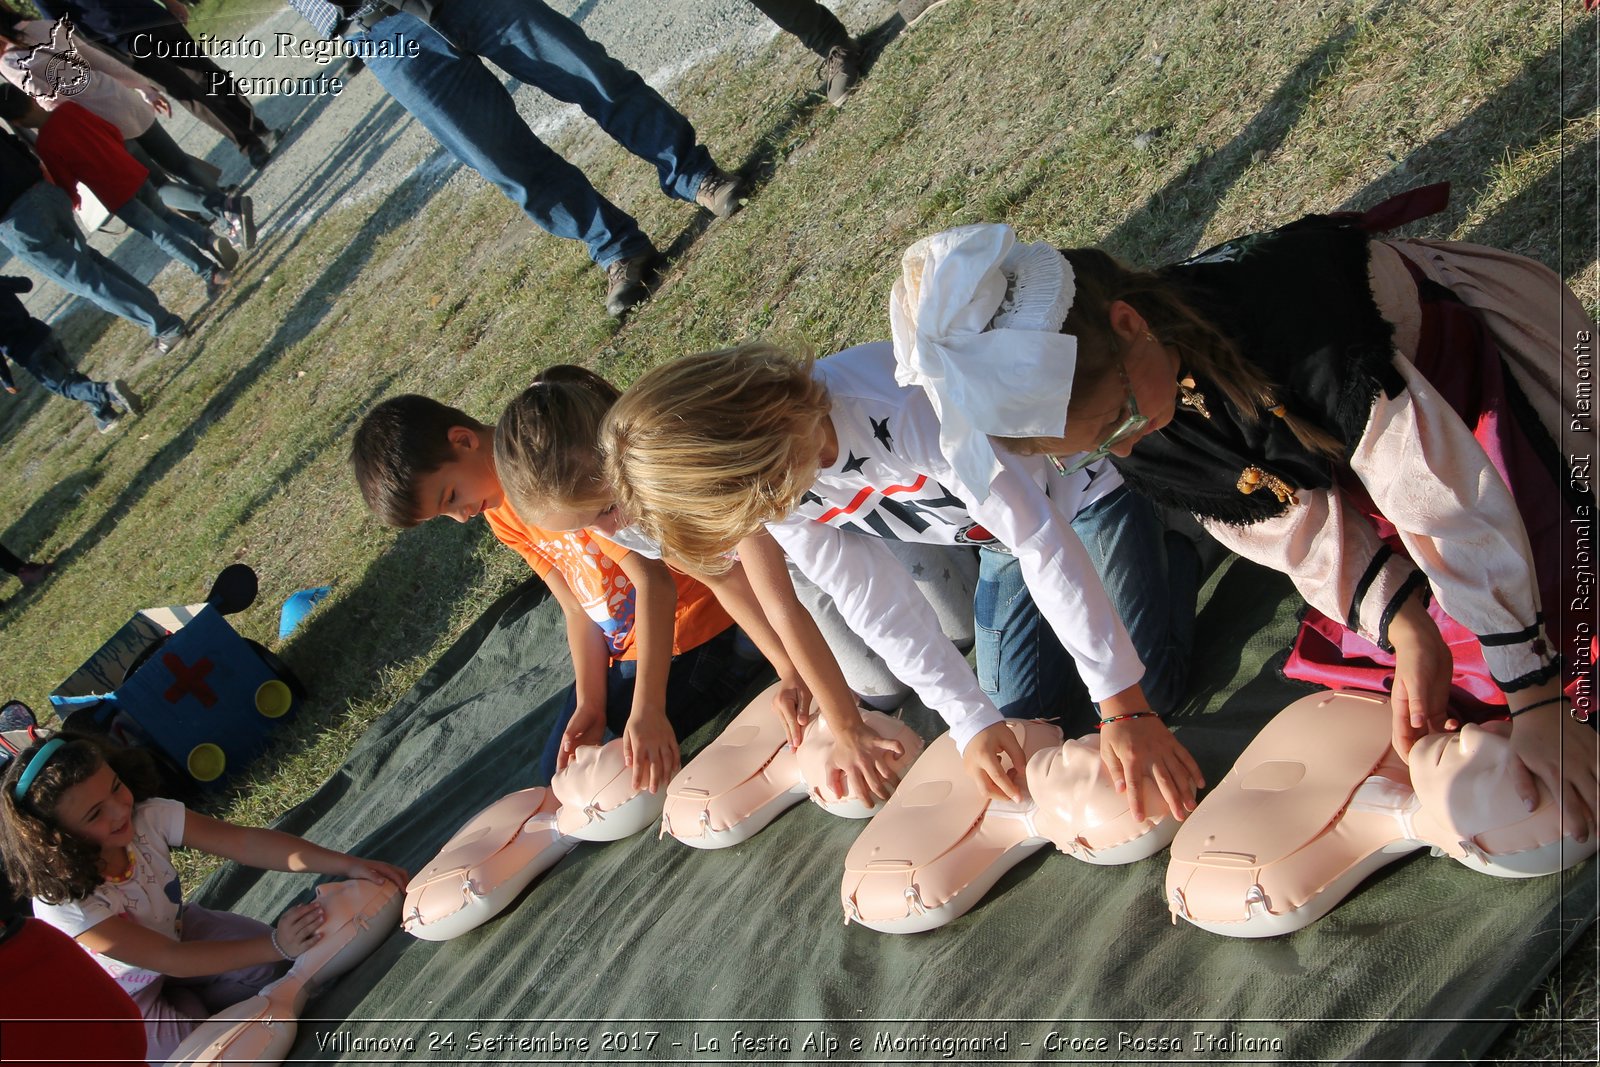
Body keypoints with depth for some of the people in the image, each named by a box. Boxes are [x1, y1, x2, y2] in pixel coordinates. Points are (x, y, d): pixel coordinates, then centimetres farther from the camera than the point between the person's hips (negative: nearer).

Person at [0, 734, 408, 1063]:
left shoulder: (146, 816, -27)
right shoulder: (65, 903, -37)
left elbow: (243, 842, -28)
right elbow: (168, 959, -35)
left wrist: (347, 865, -38)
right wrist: (275, 945, -41)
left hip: (172, 931, 4)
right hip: (121, 1001, -4)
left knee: (265, 967, -15)